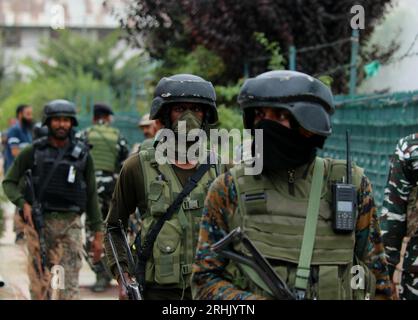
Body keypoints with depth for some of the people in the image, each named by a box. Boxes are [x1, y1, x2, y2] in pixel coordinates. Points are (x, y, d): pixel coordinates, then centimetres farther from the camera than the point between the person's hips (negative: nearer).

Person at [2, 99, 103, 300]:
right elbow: (9, 182, 6)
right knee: (39, 282, 4)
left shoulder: (82, 154, 5)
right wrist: (23, 203, -14)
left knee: (70, 286, -6)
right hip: (39, 222, 0)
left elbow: (91, 195, 9)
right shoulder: (34, 151, 3)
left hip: (70, 224, 0)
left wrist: (98, 232, 6)